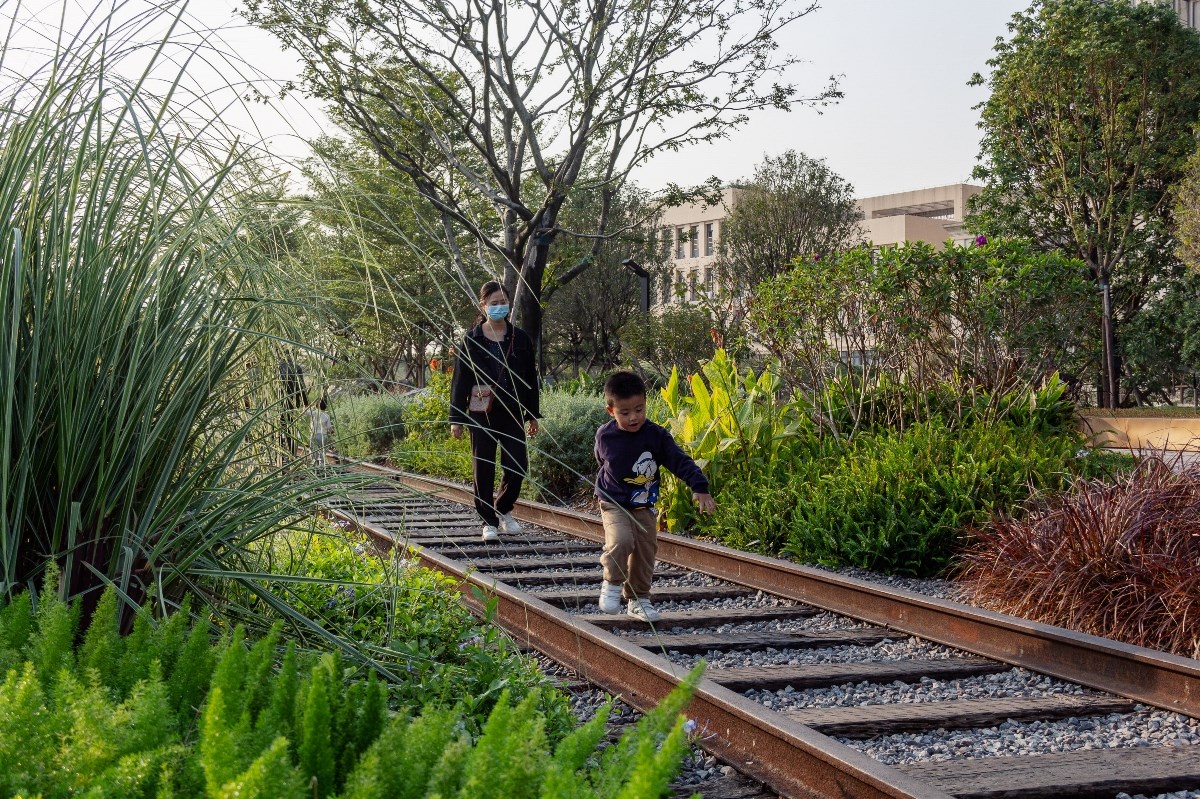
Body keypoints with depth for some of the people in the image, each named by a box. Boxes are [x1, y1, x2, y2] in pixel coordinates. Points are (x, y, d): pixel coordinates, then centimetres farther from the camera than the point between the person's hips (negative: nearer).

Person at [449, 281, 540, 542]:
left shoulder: (520, 338, 5)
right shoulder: (471, 340, -1)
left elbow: (530, 378, 9)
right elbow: (460, 380, 0)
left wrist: (533, 415, 8)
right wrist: (456, 418, -4)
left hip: (512, 413, 2)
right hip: (481, 415, -2)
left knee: (518, 466, -2)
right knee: (483, 469, 2)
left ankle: (503, 509, 24)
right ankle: (489, 521, 13)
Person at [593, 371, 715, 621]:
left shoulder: (656, 435, -13)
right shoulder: (604, 435, -10)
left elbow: (681, 461, -15)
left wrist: (700, 487, -25)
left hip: (644, 507, 2)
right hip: (613, 504, -2)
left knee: (645, 551, 4)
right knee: (621, 540, -25)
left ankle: (638, 600, 20)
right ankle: (612, 584, -2)